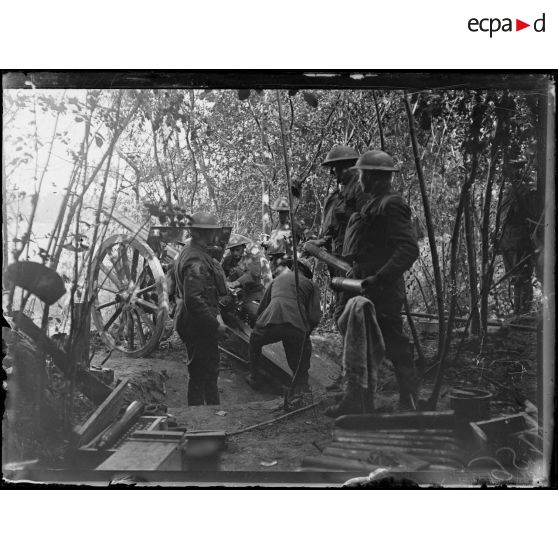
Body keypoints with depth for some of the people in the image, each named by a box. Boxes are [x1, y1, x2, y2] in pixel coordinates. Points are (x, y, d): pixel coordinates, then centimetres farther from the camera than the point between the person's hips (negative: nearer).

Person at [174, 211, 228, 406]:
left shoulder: (189, 252, 12)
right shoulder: (196, 261, -23)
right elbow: (193, 300, -30)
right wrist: (215, 323, -21)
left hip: (193, 323, 11)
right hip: (199, 326, -11)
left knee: (209, 372, 21)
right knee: (202, 376, -1)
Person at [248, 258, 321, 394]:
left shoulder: (277, 279, 32)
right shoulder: (311, 284, 24)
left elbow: (261, 309, 32)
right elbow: (314, 317, 11)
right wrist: (305, 334, 27)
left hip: (271, 321, 2)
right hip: (297, 326, -2)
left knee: (254, 342, 33)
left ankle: (255, 378, 38)